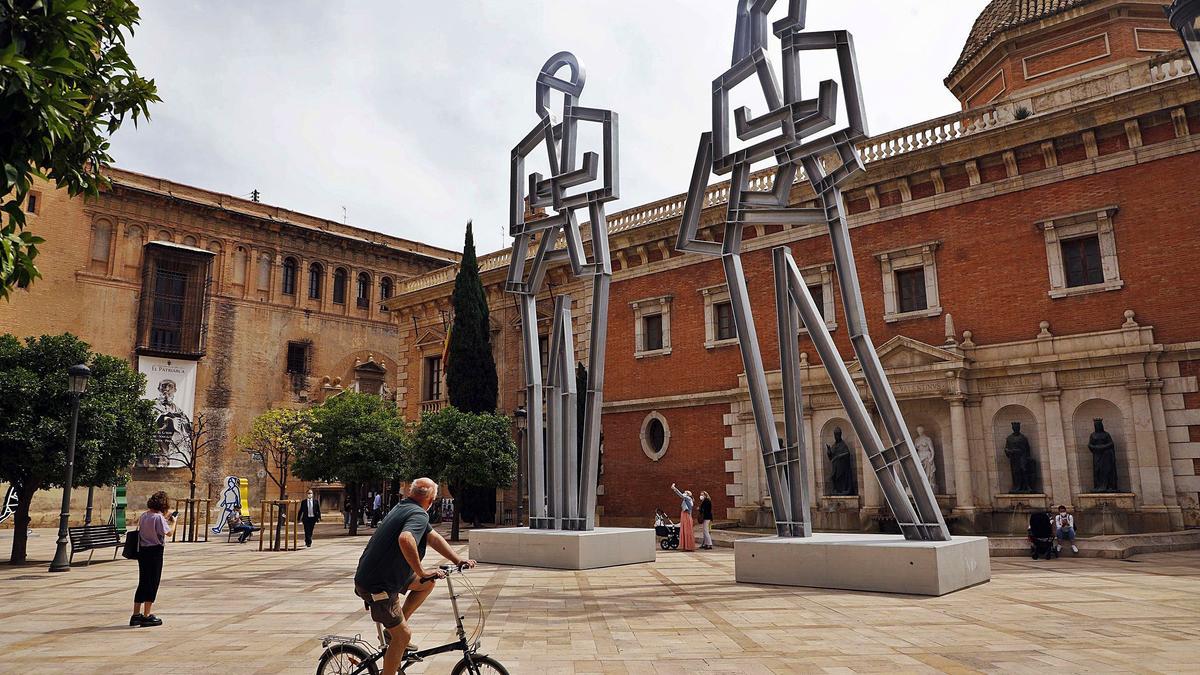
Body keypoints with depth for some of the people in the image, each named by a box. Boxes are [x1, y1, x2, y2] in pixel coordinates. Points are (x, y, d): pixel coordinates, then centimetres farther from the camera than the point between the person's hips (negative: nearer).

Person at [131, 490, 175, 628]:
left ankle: (136, 615, 20)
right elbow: (168, 532, -12)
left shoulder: (144, 515, 7)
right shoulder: (159, 517, -17)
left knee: (142, 583, 15)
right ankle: (147, 616, 6)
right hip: (155, 551, -8)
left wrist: (165, 519, 17)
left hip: (142, 551, 8)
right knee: (153, 583, 1)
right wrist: (173, 522, 4)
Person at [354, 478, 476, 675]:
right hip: (377, 587, -9)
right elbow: (405, 539, -42)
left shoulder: (402, 507, 10)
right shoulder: (419, 515, -20)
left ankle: (394, 628, 17)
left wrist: (458, 560, 5)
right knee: (403, 636, 0)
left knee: (427, 583, 15)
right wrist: (421, 572, -31)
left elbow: (433, 537, 11)